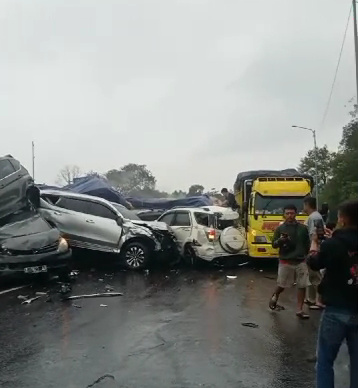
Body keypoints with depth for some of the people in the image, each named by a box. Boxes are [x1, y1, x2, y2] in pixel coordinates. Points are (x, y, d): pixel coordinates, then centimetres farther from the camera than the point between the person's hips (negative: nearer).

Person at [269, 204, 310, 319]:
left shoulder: (303, 228, 4)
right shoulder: (280, 228, -1)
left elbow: (307, 244, 11)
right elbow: (274, 244, 0)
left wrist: (307, 256, 4)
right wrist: (280, 240, -20)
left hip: (301, 261, 2)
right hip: (285, 262, -2)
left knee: (302, 286, 2)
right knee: (282, 285, 8)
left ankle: (300, 310, 14)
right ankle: (274, 298, 37)